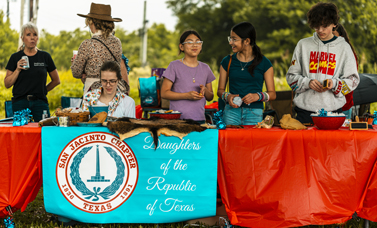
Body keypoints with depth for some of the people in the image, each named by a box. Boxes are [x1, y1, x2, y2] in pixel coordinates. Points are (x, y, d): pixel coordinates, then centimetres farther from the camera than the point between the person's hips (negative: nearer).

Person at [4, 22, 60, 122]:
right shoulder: (15, 57, 7)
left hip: (40, 102, 0)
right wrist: (18, 70, -8)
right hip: (20, 102, 0)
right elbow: (7, 84, 4)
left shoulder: (45, 57, 9)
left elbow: (56, 80, 19)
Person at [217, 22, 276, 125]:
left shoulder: (264, 63, 3)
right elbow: (220, 90, 12)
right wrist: (227, 96, -10)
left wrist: (258, 96, -16)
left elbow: (272, 94, 3)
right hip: (231, 112, 2)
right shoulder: (227, 61, 9)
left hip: (254, 114, -1)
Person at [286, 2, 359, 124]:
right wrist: (307, 82, -10)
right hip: (305, 109, 1)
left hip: (333, 109, 0)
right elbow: (291, 76, 10)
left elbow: (353, 80, 6)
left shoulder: (344, 47, 8)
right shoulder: (303, 44, 10)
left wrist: (334, 83, -14)